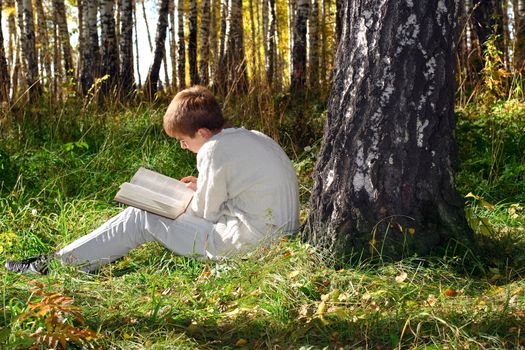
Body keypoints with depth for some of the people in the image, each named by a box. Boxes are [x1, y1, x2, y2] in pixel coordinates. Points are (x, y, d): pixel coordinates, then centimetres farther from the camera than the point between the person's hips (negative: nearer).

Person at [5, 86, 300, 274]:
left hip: (246, 242, -9)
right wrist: (204, 187, 14)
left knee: (138, 219, -1)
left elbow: (205, 213, -10)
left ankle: (58, 263, 6)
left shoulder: (215, 150, -16)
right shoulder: (255, 138, 12)